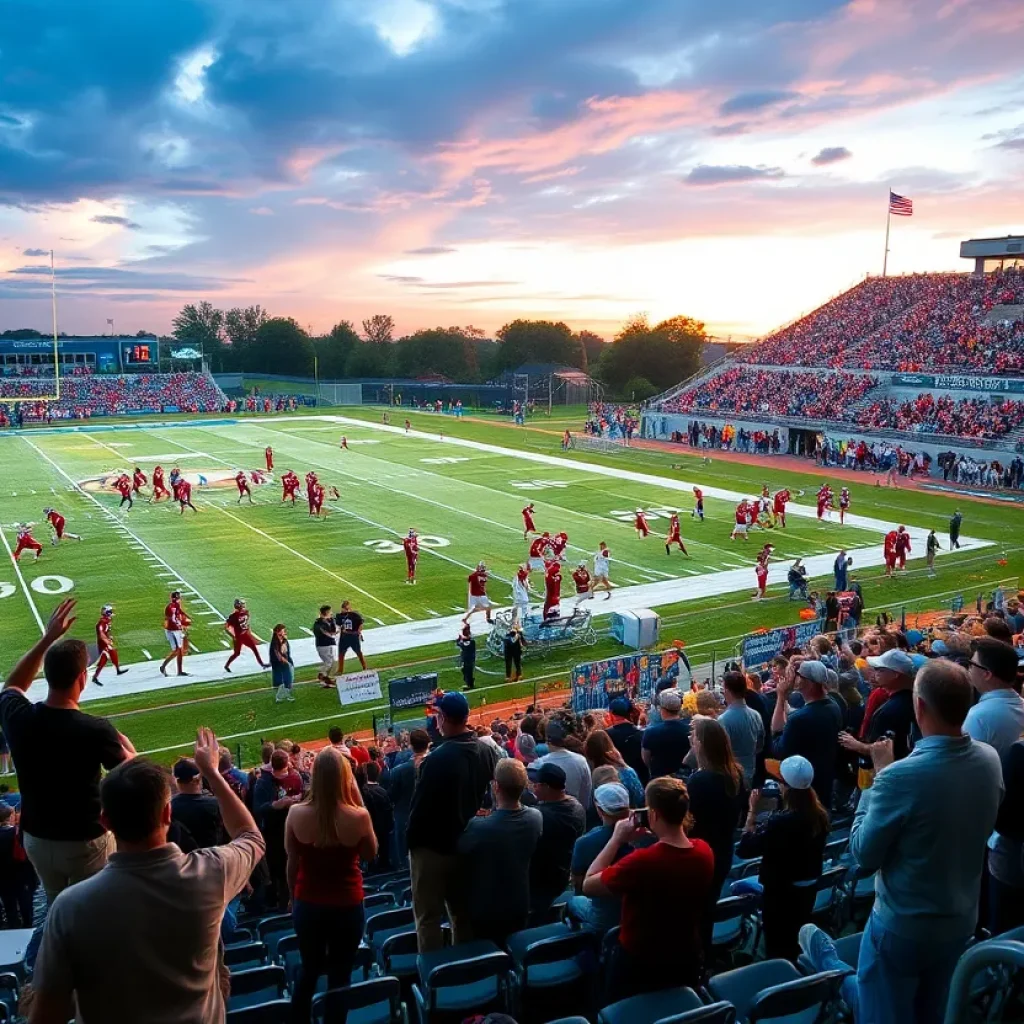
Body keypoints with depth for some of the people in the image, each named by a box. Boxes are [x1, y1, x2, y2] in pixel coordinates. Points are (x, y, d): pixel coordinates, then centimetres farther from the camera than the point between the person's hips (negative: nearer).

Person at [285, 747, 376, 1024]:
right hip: (347, 905, -2)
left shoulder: (296, 814, -14)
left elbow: (292, 862, -1)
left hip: (307, 904, 2)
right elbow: (370, 854, 0)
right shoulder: (358, 816, -19)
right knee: (340, 974, 15)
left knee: (309, 969, 23)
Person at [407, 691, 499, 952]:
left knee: (428, 917, 8)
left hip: (432, 846, -6)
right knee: (463, 912, 20)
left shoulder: (436, 759, -26)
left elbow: (421, 806, -19)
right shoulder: (488, 751, -5)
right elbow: (490, 794, 7)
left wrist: (411, 840, -5)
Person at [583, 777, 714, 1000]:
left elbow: (588, 885, -19)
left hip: (639, 966, -5)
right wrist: (651, 840, -3)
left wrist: (617, 838, -16)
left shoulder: (641, 861, -33)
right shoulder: (704, 851, -14)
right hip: (689, 962, 5)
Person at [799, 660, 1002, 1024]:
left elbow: (863, 855, -18)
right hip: (961, 920, 9)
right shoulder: (989, 760, -13)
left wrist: (879, 775, -13)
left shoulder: (901, 776, -33)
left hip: (903, 927, -9)